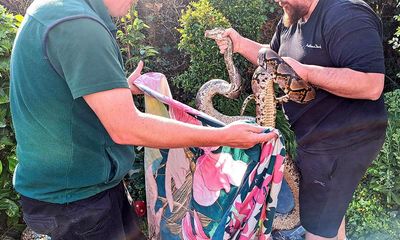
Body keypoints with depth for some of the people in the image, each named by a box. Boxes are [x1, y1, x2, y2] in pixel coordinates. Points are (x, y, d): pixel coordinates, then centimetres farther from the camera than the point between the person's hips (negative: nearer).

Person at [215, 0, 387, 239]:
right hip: (316, 137, 9)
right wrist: (240, 43, 4)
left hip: (344, 140, -9)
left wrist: (304, 71, -30)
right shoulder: (291, 20, 6)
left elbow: (372, 85, -31)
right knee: (330, 207, 29)